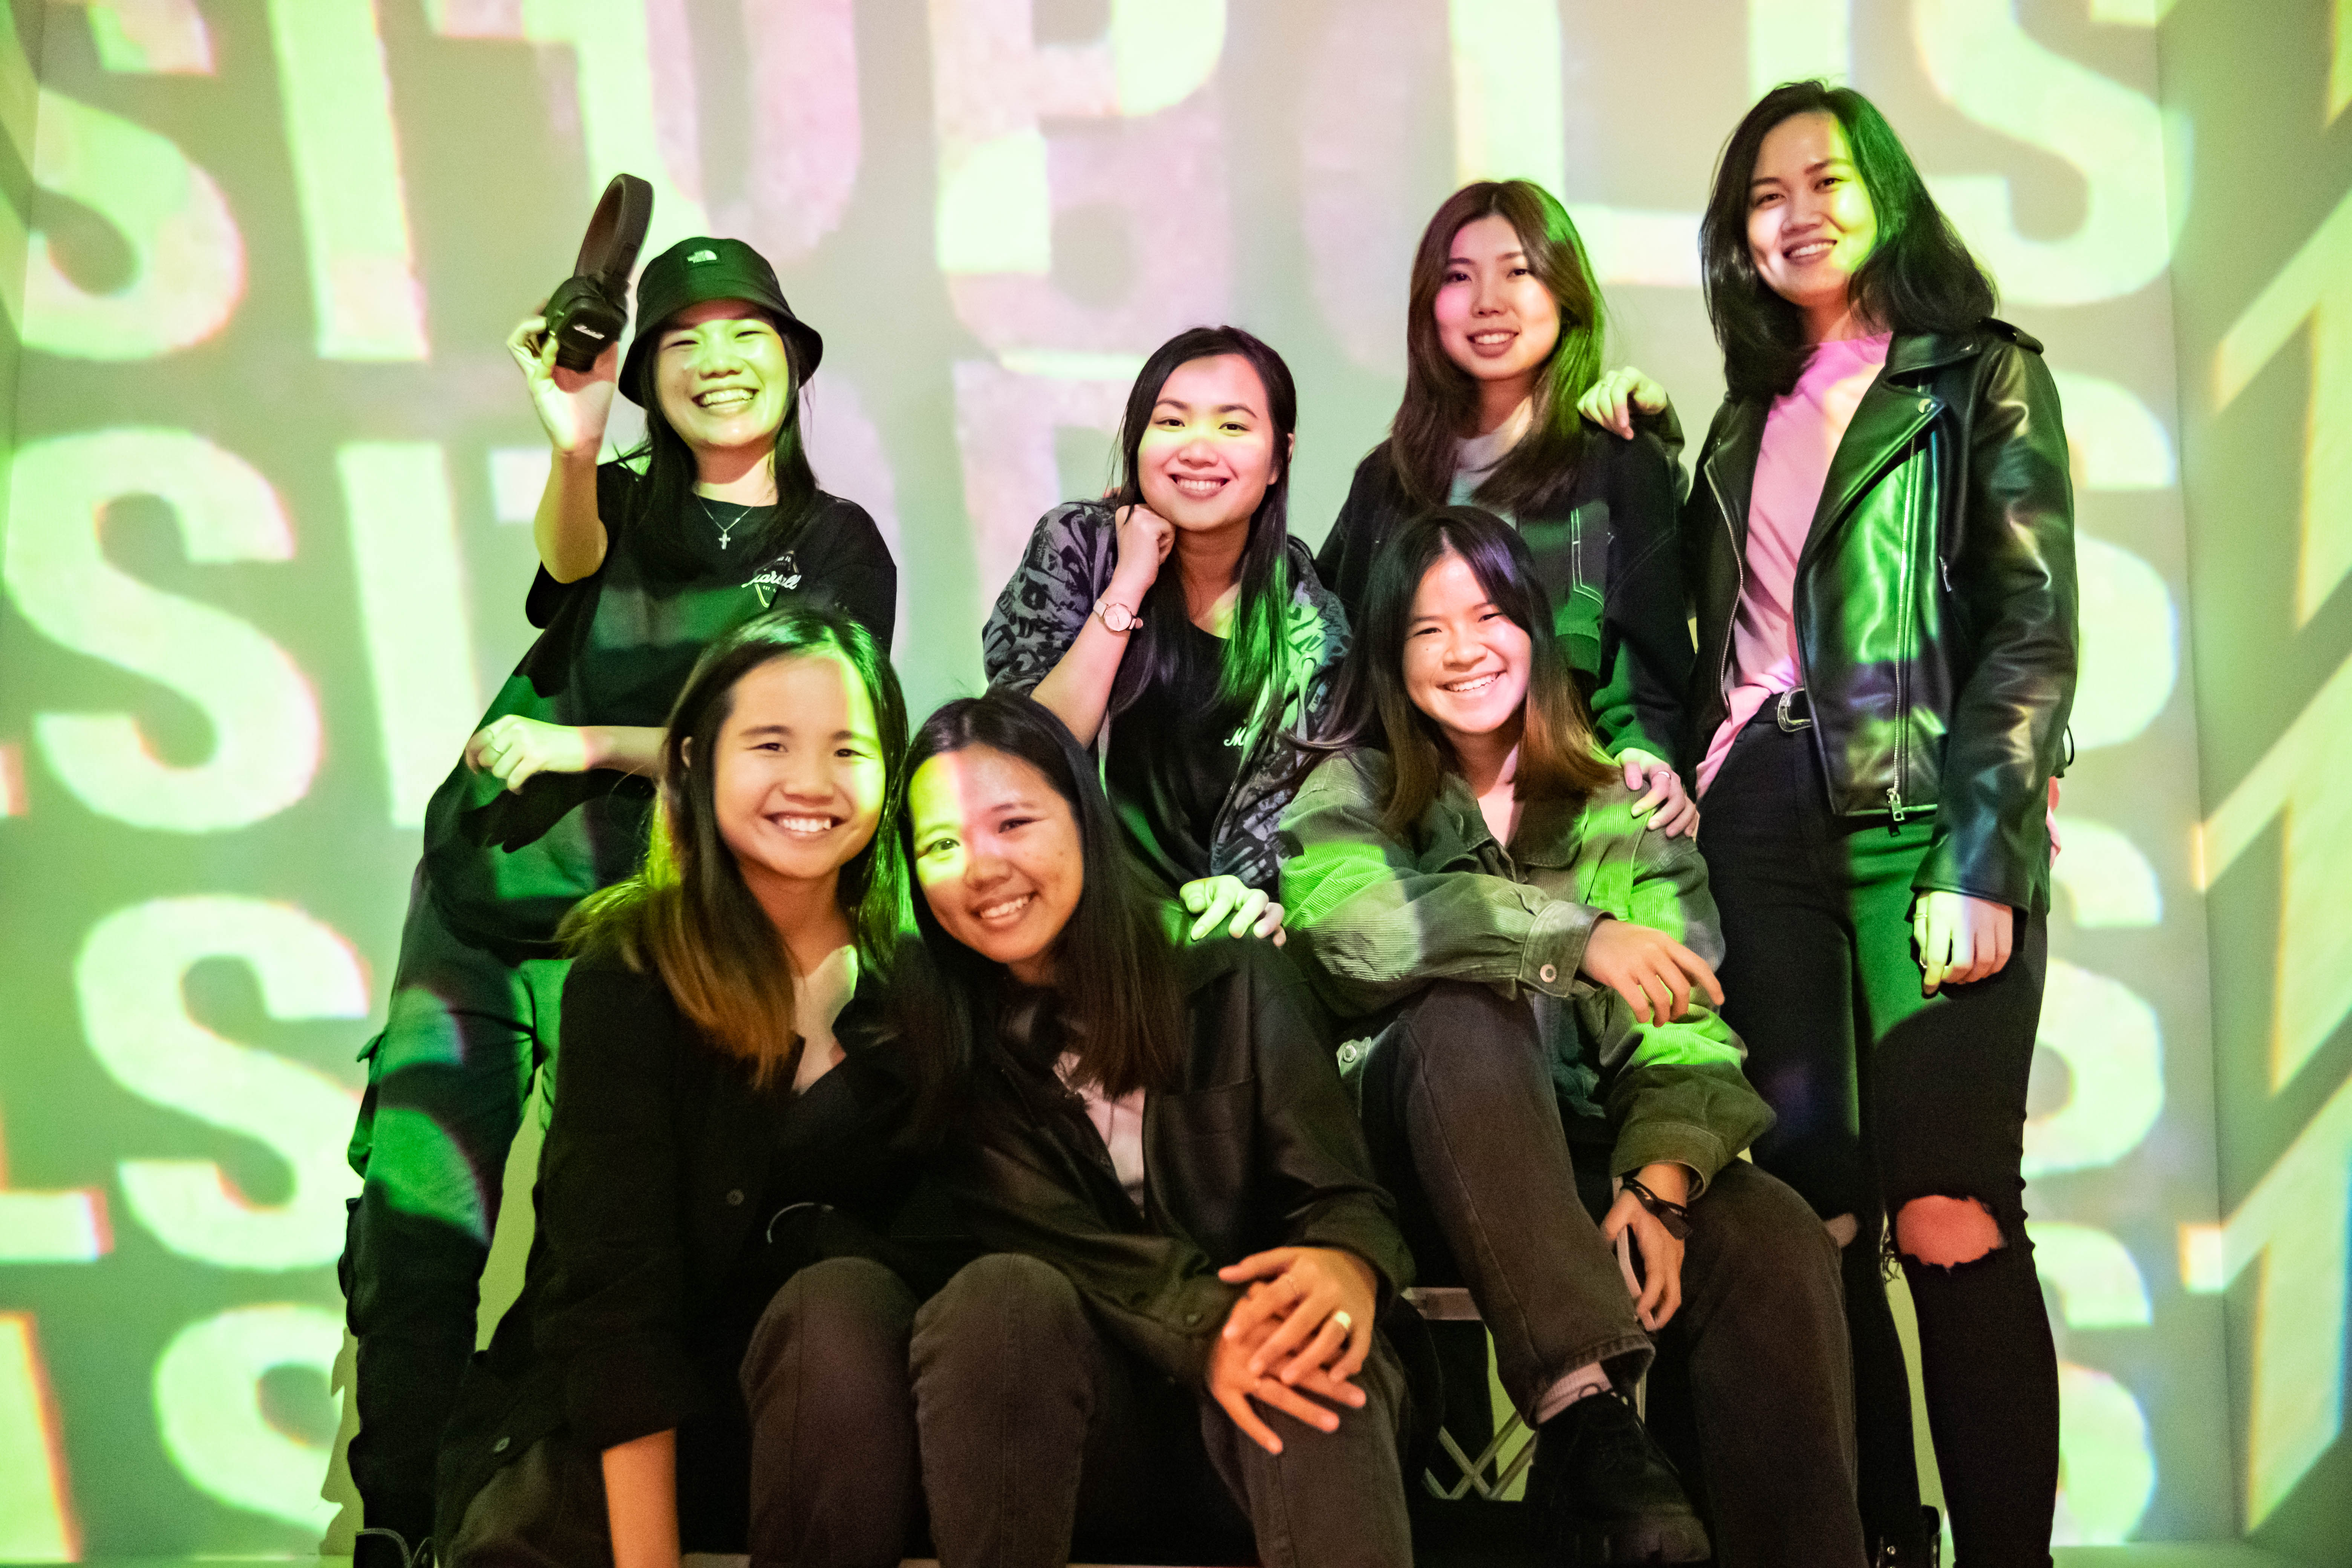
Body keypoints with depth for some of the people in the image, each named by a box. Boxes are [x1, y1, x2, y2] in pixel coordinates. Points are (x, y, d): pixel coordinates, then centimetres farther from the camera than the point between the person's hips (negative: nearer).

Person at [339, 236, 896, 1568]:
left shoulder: (839, 548, 7)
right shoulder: (614, 507, 10)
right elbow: (568, 561, -15)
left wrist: (583, 746, -8)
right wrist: (574, 447, -37)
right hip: (479, 905, 2)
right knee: (416, 1234, -4)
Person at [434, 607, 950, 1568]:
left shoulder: (917, 960, -4)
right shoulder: (628, 973, -13)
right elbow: (613, 1282, -19)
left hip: (841, 1396, 2)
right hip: (618, 1430, -2)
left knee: (841, 1300, -30)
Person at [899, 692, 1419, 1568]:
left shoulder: (1231, 979, 3)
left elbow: (1337, 1191, -4)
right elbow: (1043, 1236, -10)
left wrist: (1348, 1266, -31)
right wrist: (1204, 1329, -31)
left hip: (1264, 1422, 0)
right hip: (1062, 1418, 0)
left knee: (1309, 1331, -34)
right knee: (1005, 1296, -32)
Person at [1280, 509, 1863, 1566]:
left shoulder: (1624, 802, 13)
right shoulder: (1351, 793, 9)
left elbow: (1684, 1025, -1)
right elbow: (1349, 923, -17)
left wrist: (1660, 1182, -20)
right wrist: (1576, 935, -24)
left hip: (1602, 1154, 2)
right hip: (1433, 1157, -1)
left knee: (1777, 1244, -28)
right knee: (1468, 1013, -33)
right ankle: (1582, 1412, -41)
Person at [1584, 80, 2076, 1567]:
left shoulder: (1985, 377, 5)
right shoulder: (1754, 410, 19)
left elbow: (2034, 632, -4)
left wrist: (1982, 864, -13)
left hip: (1921, 824, -4)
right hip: (1760, 825, 4)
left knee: (1948, 1219, -11)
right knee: (1807, 1211, 1)